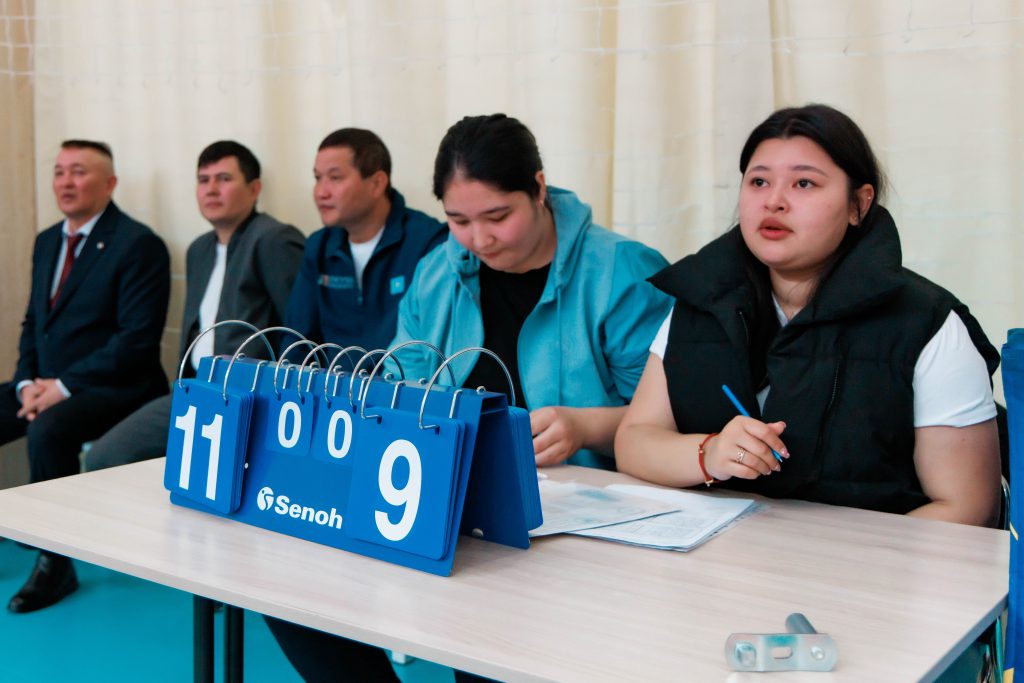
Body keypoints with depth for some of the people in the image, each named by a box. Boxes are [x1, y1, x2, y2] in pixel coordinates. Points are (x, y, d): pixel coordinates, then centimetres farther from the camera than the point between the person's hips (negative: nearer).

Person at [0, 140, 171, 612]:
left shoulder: (138, 245, -11)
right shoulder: (47, 242, 14)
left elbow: (137, 340, -18)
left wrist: (63, 387, -20)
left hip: (109, 388, -8)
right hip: (47, 383, 8)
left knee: (48, 429, -34)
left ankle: (54, 562, -19)